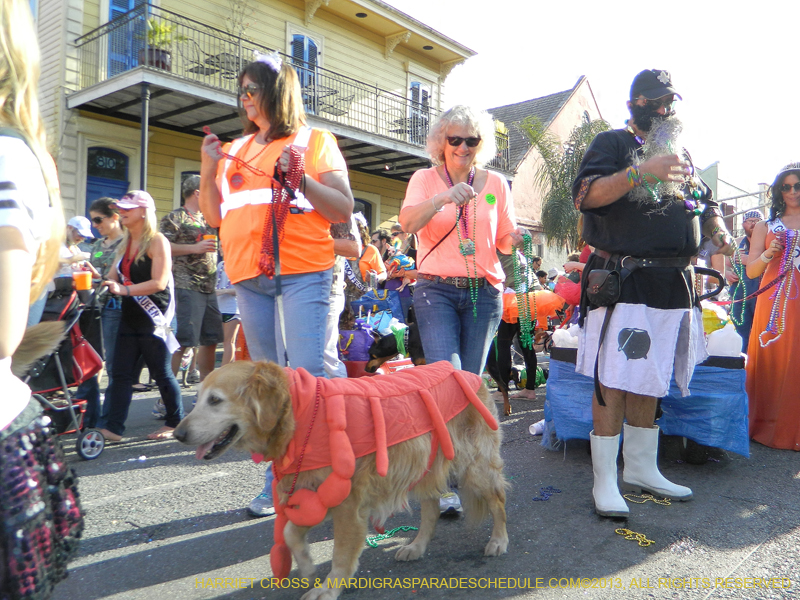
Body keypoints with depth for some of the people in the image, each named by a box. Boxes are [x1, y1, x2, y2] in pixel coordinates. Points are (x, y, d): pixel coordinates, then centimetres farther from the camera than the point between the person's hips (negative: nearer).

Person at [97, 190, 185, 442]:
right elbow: (113, 277, 13)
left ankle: (175, 423, 15)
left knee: (161, 372, 1)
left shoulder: (157, 241, -9)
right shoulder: (125, 244, 16)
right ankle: (111, 427, 6)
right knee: (120, 373, 3)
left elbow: (159, 282, -18)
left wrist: (124, 290, -25)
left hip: (153, 318, -7)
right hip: (130, 317, 8)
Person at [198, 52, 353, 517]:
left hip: (303, 272, -5)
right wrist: (208, 170, 6)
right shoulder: (236, 151, 21)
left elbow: (344, 209, 0)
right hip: (249, 276, 5)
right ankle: (279, 481, 15)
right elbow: (215, 217, 19)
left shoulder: (315, 141, 8)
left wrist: (299, 178, -13)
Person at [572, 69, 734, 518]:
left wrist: (720, 232, 6)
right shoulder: (614, 143, 2)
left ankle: (642, 468, 27)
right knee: (613, 381, -6)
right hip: (625, 281, -7)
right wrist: (642, 171, -26)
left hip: (675, 285, 7)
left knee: (649, 380, 14)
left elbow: (707, 204, 27)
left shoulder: (681, 153, 22)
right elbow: (585, 195, -15)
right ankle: (605, 481, 3)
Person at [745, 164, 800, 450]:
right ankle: (768, 426, 8)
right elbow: (751, 271, 10)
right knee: (771, 362, -1)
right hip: (773, 303, 0)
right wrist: (769, 254, -8)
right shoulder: (766, 227, 15)